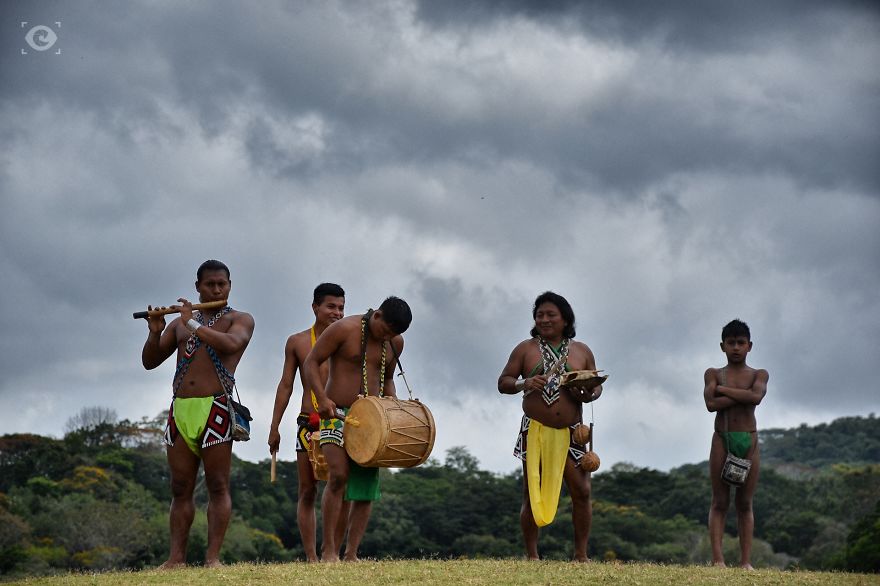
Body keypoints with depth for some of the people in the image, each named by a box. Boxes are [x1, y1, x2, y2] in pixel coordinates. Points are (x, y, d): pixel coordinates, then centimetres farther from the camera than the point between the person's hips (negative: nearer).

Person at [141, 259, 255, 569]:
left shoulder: (240, 320, 9)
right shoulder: (180, 324, 21)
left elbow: (231, 344, -14)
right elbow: (150, 361, 17)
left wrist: (193, 324, -13)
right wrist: (155, 333, -2)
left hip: (215, 409, -4)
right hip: (180, 410, 4)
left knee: (217, 486, -7)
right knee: (180, 488, 1)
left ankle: (213, 557, -10)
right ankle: (176, 558, -1)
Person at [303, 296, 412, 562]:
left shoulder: (395, 342, 9)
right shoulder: (344, 329, -9)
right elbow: (311, 363, -7)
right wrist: (322, 398, -19)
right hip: (337, 414, -6)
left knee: (367, 487, -1)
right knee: (339, 475, -21)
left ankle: (351, 555, 4)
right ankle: (328, 548, -14)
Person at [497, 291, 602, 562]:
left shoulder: (582, 351, 9)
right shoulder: (525, 349, 4)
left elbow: (597, 385, 13)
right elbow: (503, 382, 4)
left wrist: (589, 394, -10)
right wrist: (524, 383, -17)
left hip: (570, 433, 1)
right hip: (535, 431, -1)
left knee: (582, 491, -6)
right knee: (531, 494, 0)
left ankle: (581, 555, 4)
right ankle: (532, 556, 7)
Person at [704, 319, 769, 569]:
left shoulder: (759, 375, 8)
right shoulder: (713, 374, 7)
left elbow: (756, 396, -14)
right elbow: (711, 404, -10)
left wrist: (724, 390, -8)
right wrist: (743, 396, -10)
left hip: (748, 440, 1)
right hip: (722, 439, -1)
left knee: (745, 504, 2)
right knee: (720, 502, -4)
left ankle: (746, 561, -1)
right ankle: (718, 559, -10)